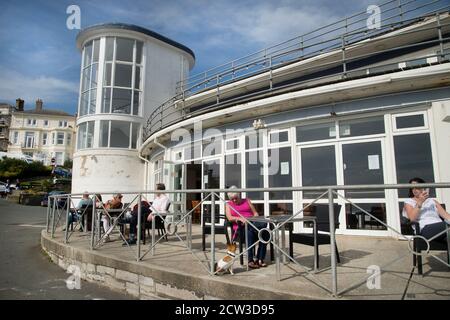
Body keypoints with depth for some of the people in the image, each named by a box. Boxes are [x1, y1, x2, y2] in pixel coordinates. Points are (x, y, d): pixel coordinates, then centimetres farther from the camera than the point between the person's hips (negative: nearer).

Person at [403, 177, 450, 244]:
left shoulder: (432, 201, 31)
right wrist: (420, 202, -10)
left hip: (440, 226, 5)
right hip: (425, 229, -4)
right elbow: (412, 218, -3)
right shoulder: (409, 202, 16)